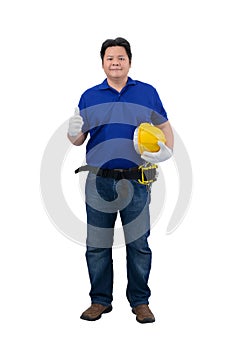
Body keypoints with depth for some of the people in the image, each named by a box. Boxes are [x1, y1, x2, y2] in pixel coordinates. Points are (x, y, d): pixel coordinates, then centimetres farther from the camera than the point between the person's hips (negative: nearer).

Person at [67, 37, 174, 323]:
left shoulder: (147, 93, 7)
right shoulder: (89, 96, 9)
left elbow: (165, 128, 12)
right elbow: (78, 139, 10)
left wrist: (166, 151, -8)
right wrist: (73, 132, -14)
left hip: (136, 181, -1)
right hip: (99, 181, 1)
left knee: (138, 245, 5)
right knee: (97, 246, 7)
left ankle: (140, 302, 19)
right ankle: (100, 300, 22)